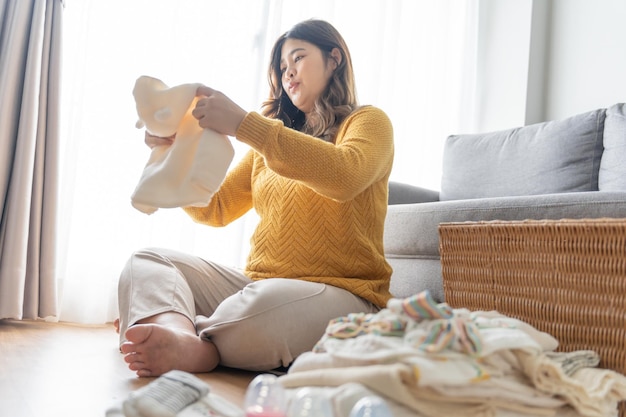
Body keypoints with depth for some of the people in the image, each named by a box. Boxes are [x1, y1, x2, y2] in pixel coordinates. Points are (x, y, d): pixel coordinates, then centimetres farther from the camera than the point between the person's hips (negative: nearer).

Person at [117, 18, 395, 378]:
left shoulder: (368, 121, 5)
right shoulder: (271, 142, 22)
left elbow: (345, 176, -20)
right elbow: (215, 210, 18)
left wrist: (242, 123, -23)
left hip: (341, 293, -6)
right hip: (258, 284, 7)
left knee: (266, 302, -39)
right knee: (147, 261, -9)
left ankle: (185, 345, -16)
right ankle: (176, 334, -38)